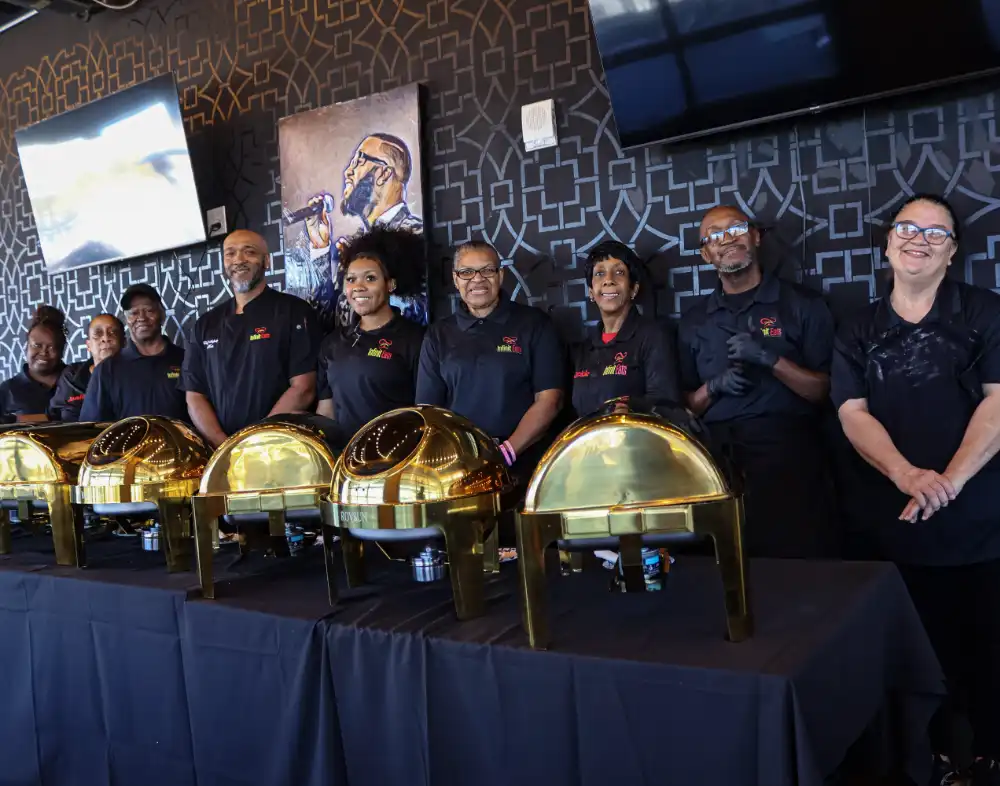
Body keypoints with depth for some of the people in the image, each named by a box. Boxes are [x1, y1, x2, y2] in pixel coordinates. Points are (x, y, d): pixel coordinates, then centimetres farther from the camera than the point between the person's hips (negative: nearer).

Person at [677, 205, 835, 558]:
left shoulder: (803, 304, 4)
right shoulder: (694, 321, 14)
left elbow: (825, 392, 0)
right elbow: (687, 406, 15)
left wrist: (770, 359, -12)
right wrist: (713, 387, -4)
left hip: (787, 451, -2)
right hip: (719, 456, 3)